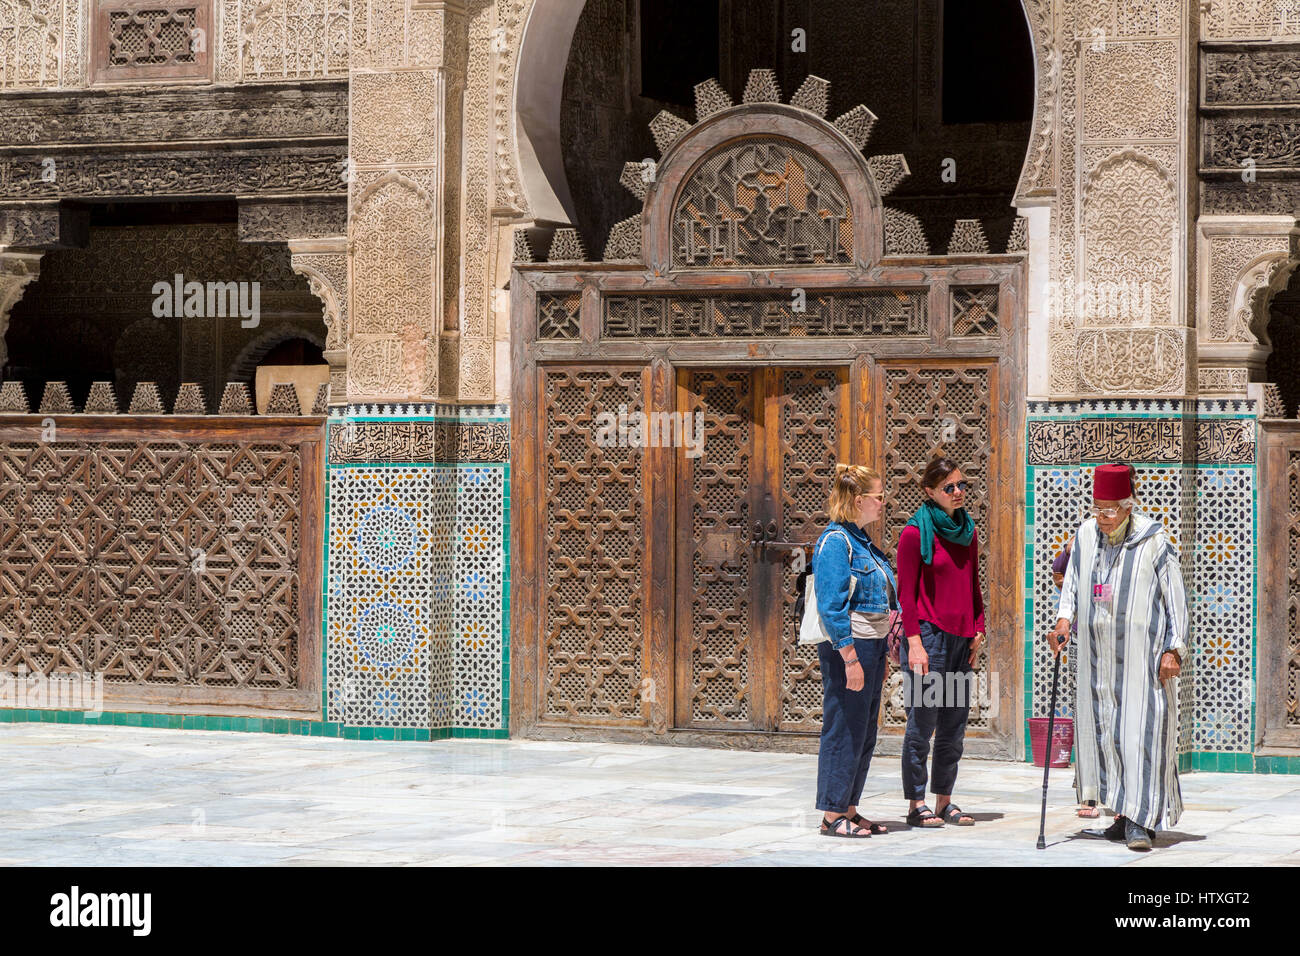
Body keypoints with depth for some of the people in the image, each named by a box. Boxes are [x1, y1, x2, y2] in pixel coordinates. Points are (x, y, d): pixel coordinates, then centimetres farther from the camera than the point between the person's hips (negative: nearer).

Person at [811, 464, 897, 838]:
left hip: (872, 644, 10)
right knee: (844, 731, -5)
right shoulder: (836, 541, -13)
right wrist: (850, 658, -23)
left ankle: (848, 810, 19)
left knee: (864, 735, 12)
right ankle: (832, 815, 1)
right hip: (848, 646, -10)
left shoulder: (862, 540, 15)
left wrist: (883, 650, 20)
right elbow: (832, 606, -19)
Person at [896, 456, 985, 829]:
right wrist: (914, 641, -14)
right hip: (929, 634, -7)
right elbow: (906, 593, -8)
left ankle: (944, 801, 15)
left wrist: (978, 630, 11)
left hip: (961, 638, 7)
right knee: (923, 721, -4)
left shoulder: (968, 531, 14)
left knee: (954, 723, 8)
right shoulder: (915, 533, -6)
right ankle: (916, 804, 1)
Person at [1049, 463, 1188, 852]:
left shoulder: (1154, 542, -7)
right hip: (1098, 656, 5)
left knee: (1140, 731, -10)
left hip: (1142, 654, -5)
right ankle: (1124, 817, 12)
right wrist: (1064, 619, 1)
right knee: (1103, 731, 5)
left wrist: (1173, 649, -7)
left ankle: (1141, 821, -12)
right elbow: (1072, 581, 17)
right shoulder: (1086, 535, 7)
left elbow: (1175, 599, -4)